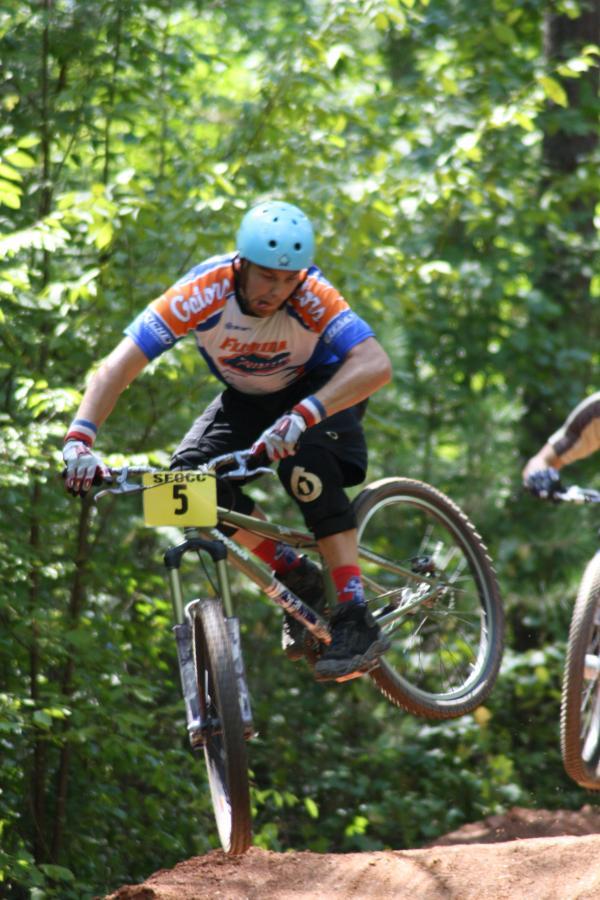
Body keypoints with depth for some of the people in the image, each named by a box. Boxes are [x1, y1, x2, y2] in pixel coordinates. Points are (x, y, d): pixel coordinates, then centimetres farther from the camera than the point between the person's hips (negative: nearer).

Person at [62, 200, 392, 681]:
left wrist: (302, 416, -61)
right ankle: (295, 576, -2)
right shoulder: (203, 294, -32)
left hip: (322, 389, -3)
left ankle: (357, 620, -31)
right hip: (248, 398, 3)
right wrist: (79, 440, -48)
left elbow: (376, 365, -48)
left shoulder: (313, 297, -35)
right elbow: (118, 367, -34)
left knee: (306, 460, -34)